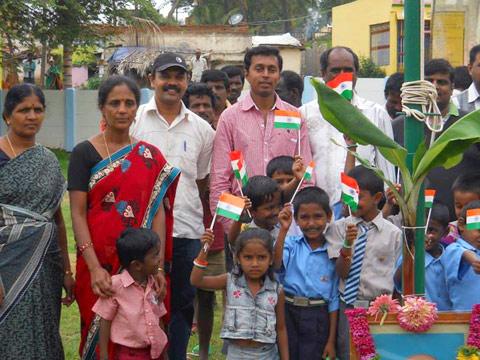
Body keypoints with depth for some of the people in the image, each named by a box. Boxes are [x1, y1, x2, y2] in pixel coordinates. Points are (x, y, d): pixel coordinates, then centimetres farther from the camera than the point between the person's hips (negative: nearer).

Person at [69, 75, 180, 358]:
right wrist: (94, 268, -18)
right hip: (100, 262, -2)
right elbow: (77, 214, -7)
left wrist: (158, 267, -8)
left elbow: (158, 212, 1)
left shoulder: (150, 156, 5)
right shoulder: (84, 153, -2)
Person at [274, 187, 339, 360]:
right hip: (287, 313, 0)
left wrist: (331, 340, 3)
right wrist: (284, 230, -24)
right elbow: (276, 265, -20)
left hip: (317, 319, 0)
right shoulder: (291, 244, 1)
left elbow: (334, 297, 4)